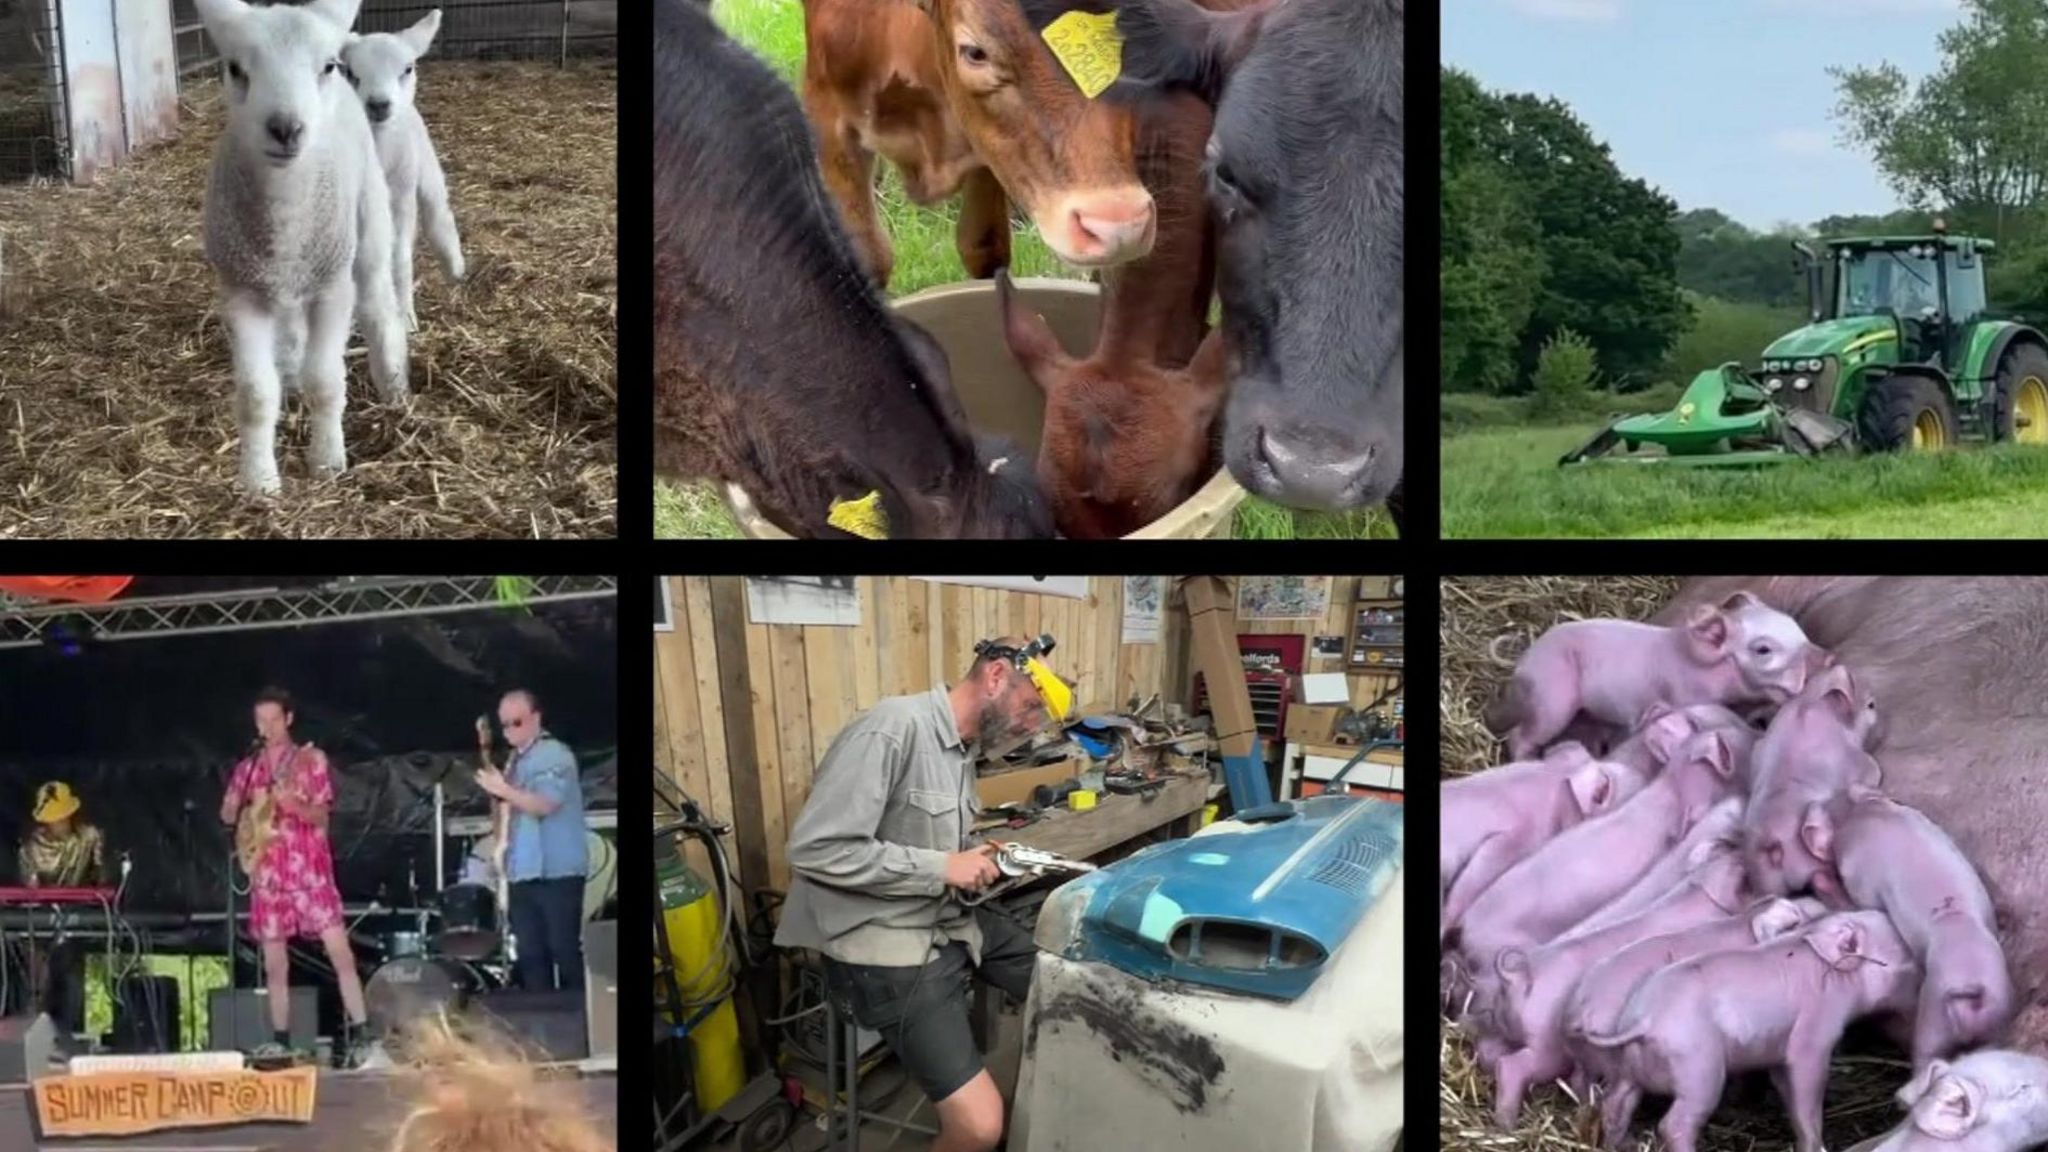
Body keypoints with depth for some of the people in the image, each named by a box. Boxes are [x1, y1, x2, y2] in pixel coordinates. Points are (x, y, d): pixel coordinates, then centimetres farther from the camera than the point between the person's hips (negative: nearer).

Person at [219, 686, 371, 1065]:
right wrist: (253, 812, -8)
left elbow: (321, 814, -5)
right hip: (268, 871, 4)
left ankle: (359, 1034, -9)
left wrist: (290, 803, -24)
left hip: (309, 867, -4)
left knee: (339, 950, -11)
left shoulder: (312, 759, 2)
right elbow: (227, 815, 13)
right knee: (274, 963, 6)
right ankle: (281, 1040, 14)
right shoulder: (249, 767, 12)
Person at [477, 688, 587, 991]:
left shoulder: (555, 755, -7)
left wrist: (503, 790, -23)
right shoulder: (515, 761, 18)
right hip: (522, 873, 8)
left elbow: (545, 805, -19)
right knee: (530, 954, 8)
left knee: (564, 951, -7)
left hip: (557, 873, -8)